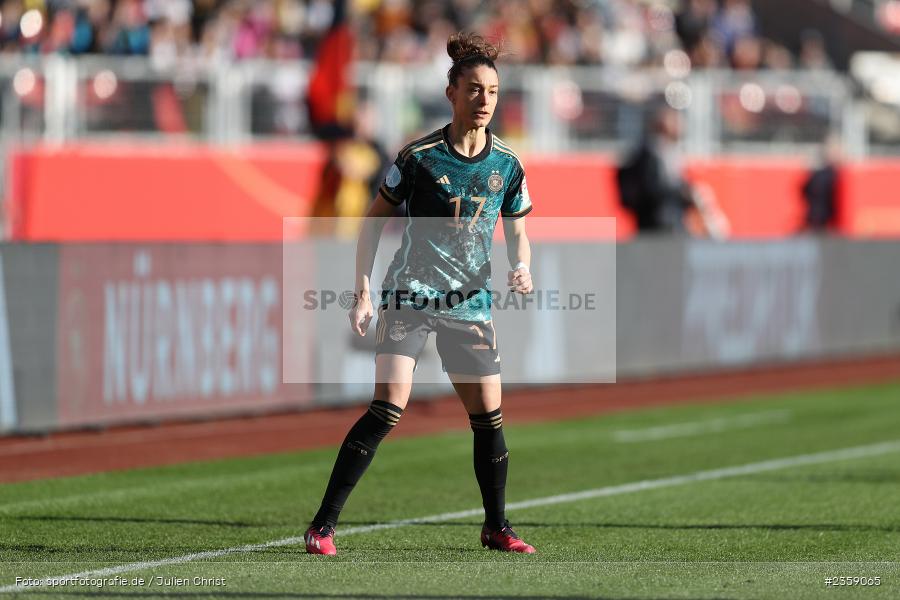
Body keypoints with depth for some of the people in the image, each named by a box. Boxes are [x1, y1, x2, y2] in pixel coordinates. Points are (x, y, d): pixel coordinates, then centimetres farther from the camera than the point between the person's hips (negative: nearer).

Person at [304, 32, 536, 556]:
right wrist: (364, 293, -5)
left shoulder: (507, 165, 4)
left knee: (490, 416, 4)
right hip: (410, 294, -4)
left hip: (471, 303, 4)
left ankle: (497, 528, 22)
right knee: (388, 410, -16)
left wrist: (521, 270, -8)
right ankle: (324, 525, -13)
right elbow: (375, 222, 1)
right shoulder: (420, 157, -7)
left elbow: (517, 233, 14)